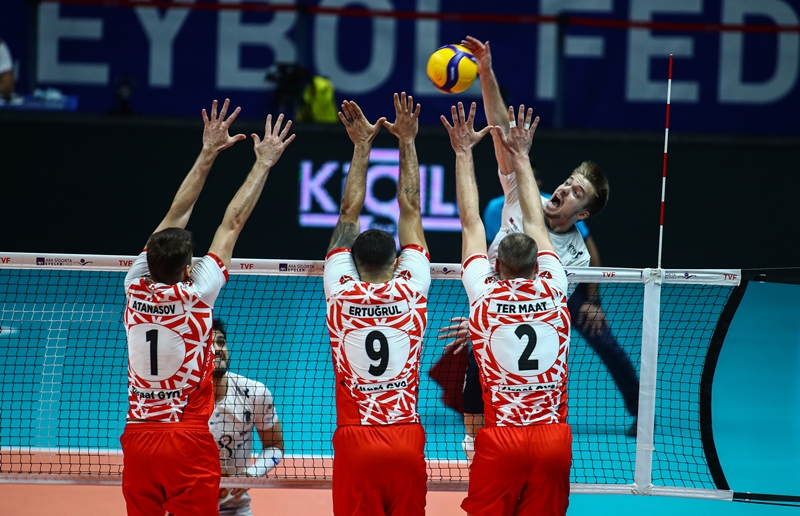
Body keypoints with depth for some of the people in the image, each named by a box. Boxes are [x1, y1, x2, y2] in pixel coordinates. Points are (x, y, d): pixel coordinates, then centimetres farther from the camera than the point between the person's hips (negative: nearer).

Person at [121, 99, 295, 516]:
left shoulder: (136, 288, -2)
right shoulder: (194, 295, -12)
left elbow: (176, 215, 7)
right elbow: (232, 223, -3)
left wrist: (208, 153, 13)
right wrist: (264, 162, 5)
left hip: (138, 439, 4)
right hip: (188, 441, -4)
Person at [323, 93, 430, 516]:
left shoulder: (342, 292, 2)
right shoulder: (410, 290, 2)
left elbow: (349, 214, 12)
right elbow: (410, 211, 11)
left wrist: (362, 147, 17)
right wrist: (407, 141, 17)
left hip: (355, 442, 0)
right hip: (406, 441, 1)